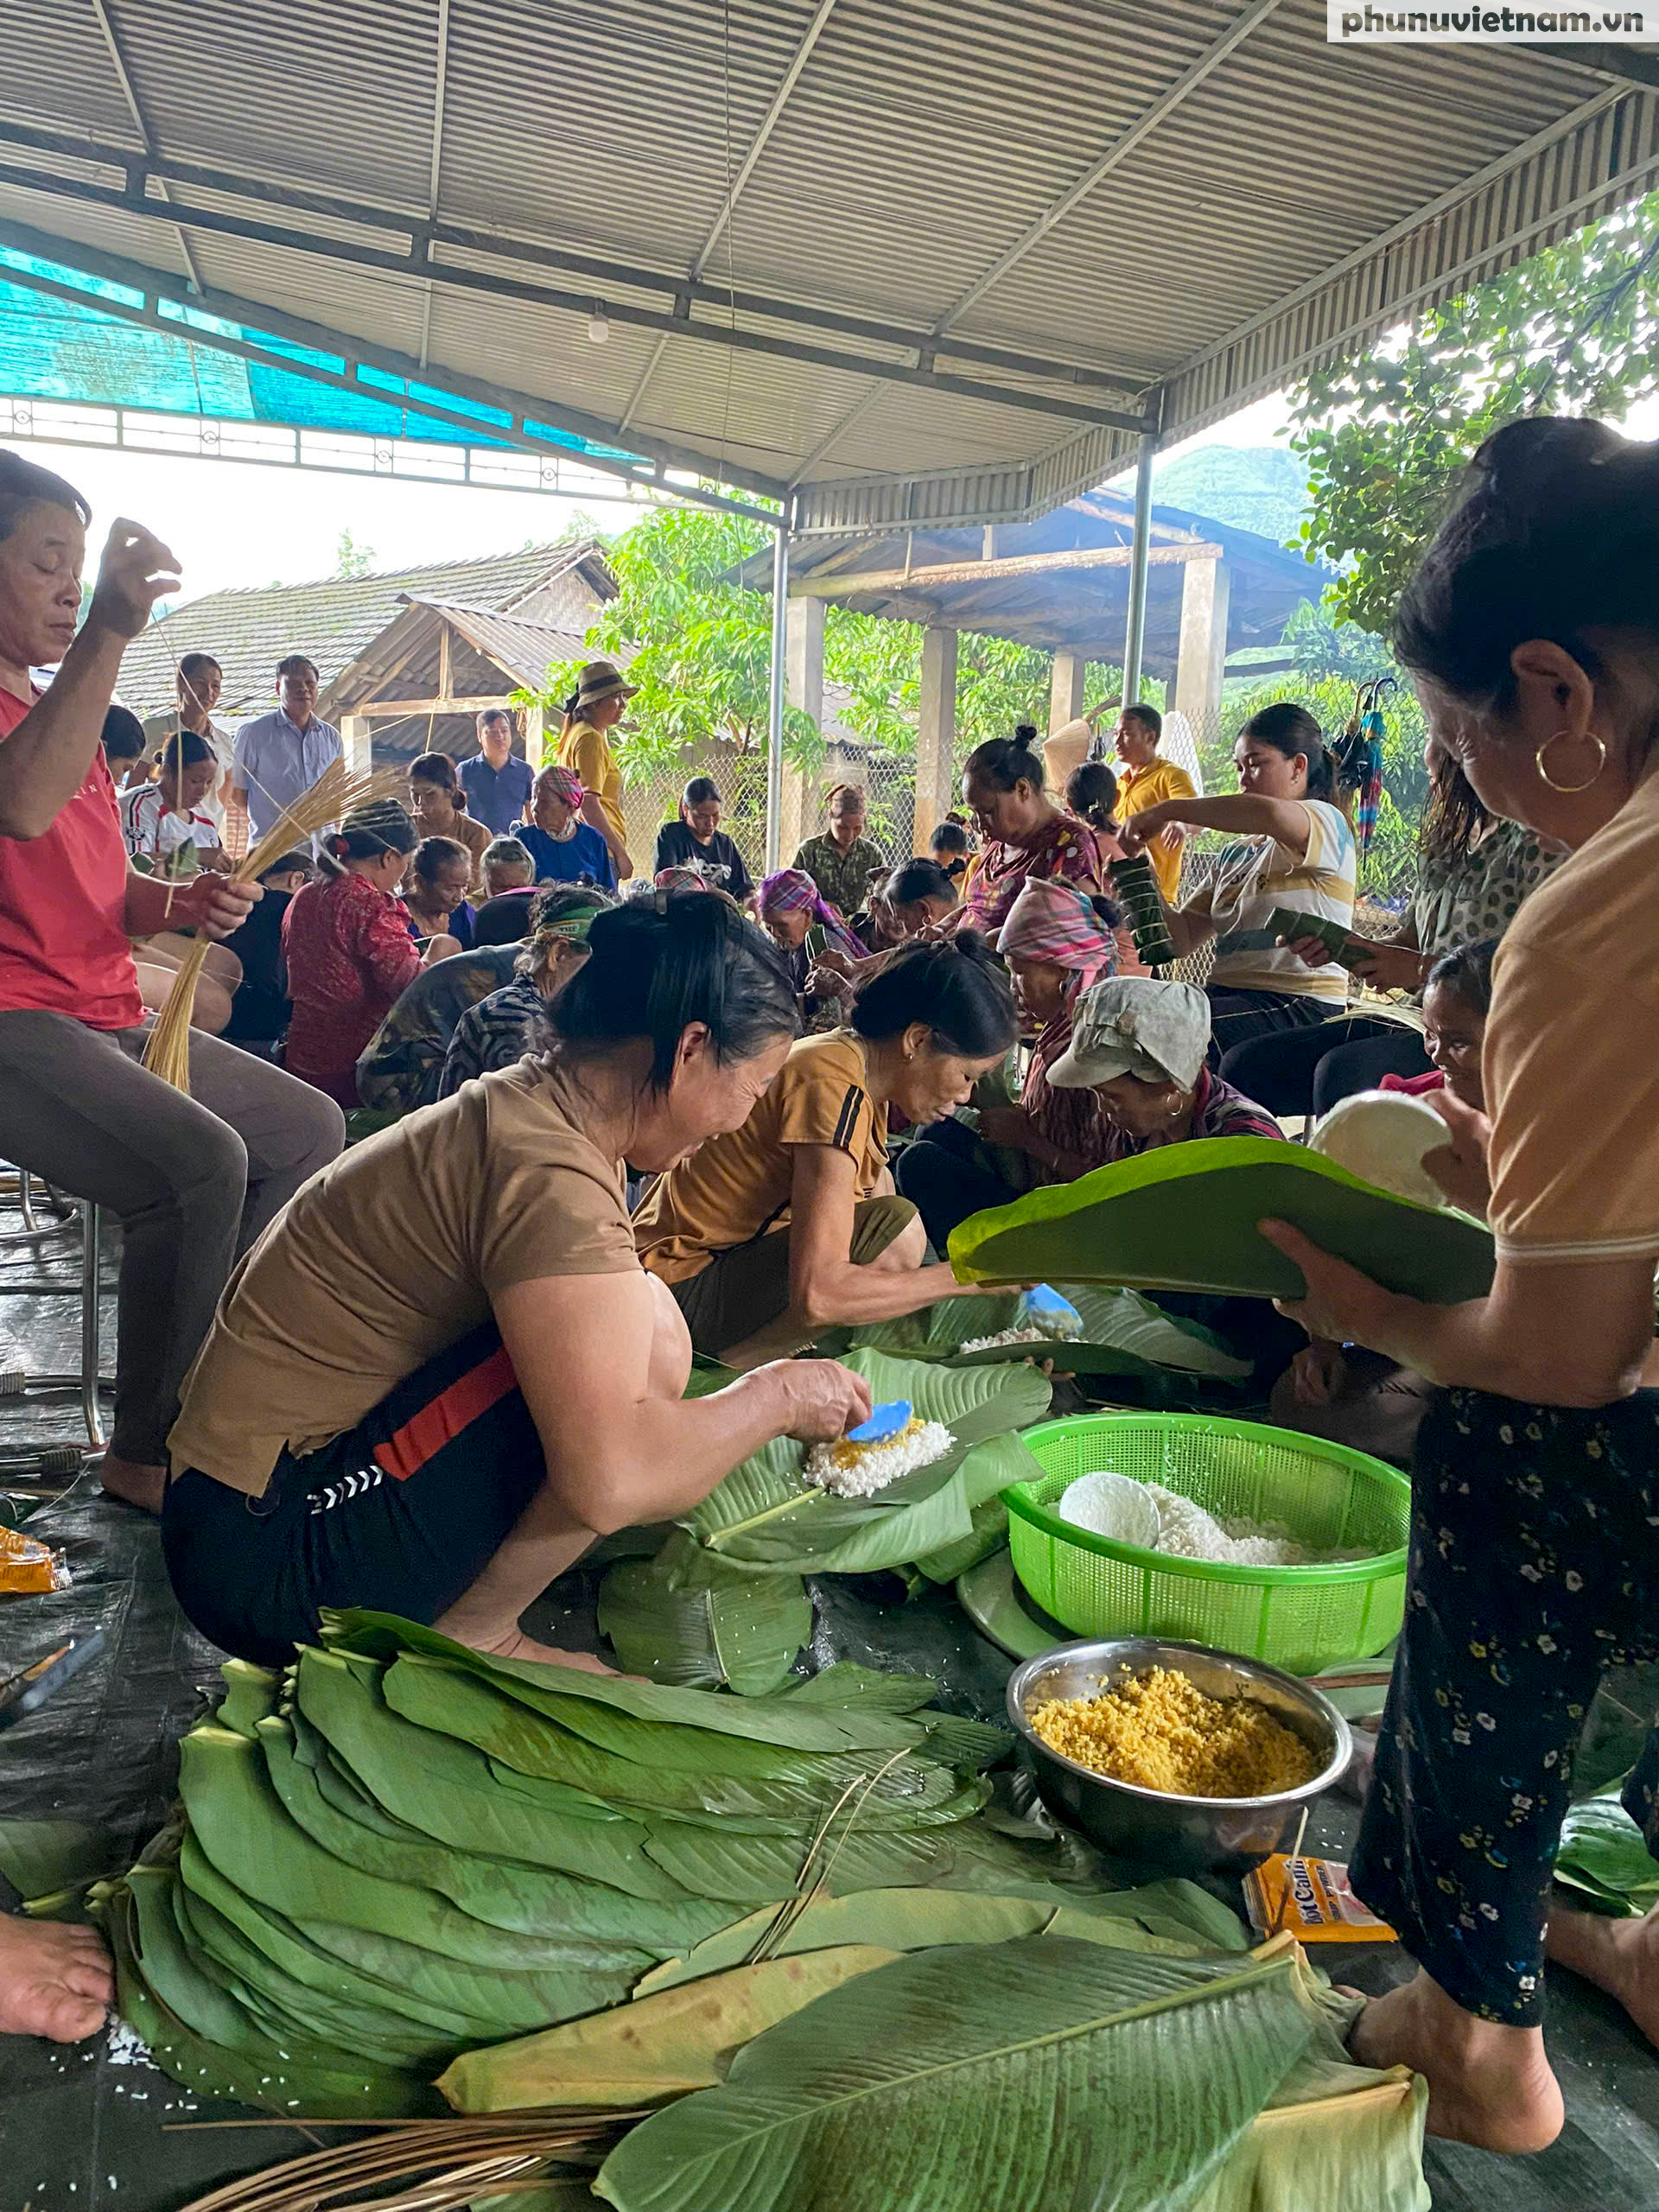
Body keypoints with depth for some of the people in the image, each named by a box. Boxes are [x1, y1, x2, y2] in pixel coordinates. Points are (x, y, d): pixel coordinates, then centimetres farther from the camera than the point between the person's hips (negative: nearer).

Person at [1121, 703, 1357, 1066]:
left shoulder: (1325, 822, -1)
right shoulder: (1236, 852, 23)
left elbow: (1269, 814, -27)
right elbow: (1184, 938, 18)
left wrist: (1166, 810, -19)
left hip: (1301, 1006, -7)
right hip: (1228, 994, 7)